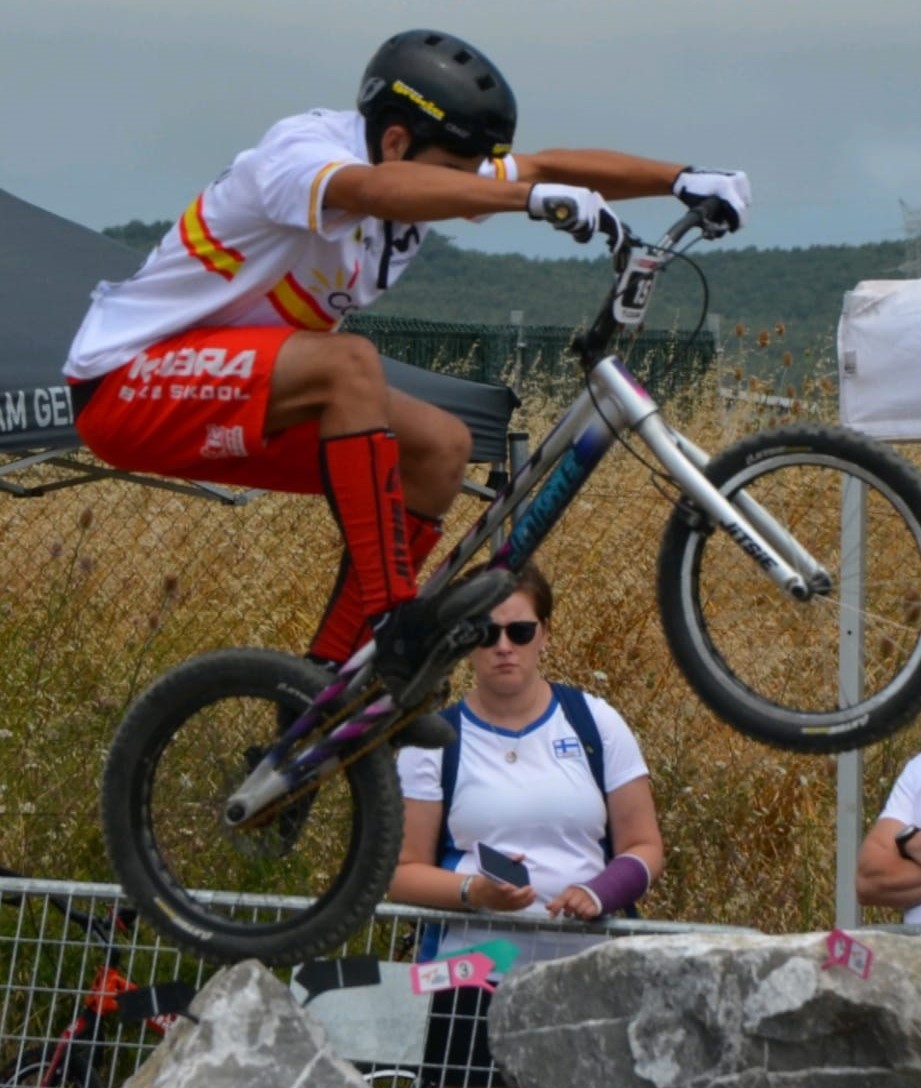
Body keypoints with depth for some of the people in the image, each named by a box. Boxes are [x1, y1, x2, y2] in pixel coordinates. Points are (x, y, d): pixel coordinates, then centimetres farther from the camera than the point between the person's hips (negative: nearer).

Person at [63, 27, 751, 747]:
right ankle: (396, 620, -29)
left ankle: (333, 679, 2)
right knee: (349, 364, -32)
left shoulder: (415, 168, 0)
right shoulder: (303, 153, -25)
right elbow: (374, 189, -48)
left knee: (440, 447, -1)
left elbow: (559, 168, 1)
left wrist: (682, 179, -14)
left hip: (230, 398, 9)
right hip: (126, 387, -9)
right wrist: (532, 197, -57)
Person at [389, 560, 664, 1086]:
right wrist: (474, 892, -17)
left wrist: (598, 892, -13)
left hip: (584, 976, 1)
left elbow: (644, 847, 8)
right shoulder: (436, 742, 5)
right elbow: (405, 871, 2)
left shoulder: (594, 722, 8)